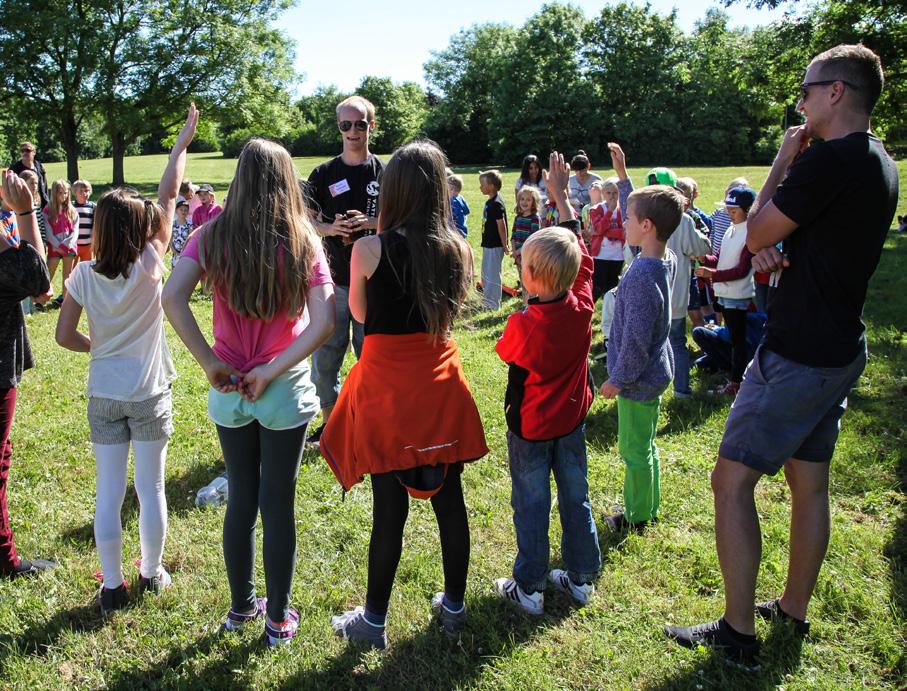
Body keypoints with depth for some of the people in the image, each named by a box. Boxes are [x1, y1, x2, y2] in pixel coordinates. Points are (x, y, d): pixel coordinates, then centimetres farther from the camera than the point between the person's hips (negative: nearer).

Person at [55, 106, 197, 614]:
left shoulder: (84, 275, -8)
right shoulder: (149, 264, -14)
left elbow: (65, 336, -5)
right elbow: (169, 194, -6)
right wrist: (184, 141, 2)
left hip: (103, 396, 2)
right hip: (149, 396, -2)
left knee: (109, 492, 9)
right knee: (151, 488, 11)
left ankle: (113, 586, 19)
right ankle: (152, 573, 25)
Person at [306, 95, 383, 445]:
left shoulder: (385, 173, 4)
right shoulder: (324, 174, 6)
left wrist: (369, 223, -15)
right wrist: (332, 227, -14)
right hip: (333, 278, 1)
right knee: (325, 353, 5)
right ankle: (329, 420, 22)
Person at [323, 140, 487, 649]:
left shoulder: (371, 249, -13)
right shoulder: (458, 249, -3)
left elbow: (359, 312, 3)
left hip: (388, 387, -4)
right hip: (441, 384, 4)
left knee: (390, 506, 6)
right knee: (449, 498, 15)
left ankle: (374, 620, 23)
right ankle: (454, 606, 32)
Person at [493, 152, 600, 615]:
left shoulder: (524, 324, -26)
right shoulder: (582, 306, -13)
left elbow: (505, 352, -6)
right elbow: (580, 250, 0)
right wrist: (560, 195, 5)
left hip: (530, 426, -4)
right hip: (572, 420, 5)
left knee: (531, 506, 7)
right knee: (575, 498, 16)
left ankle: (528, 588, 18)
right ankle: (581, 577, 29)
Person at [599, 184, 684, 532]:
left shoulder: (641, 276, -29)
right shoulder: (667, 259, -2)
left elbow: (636, 341, -25)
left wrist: (617, 379, -13)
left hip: (638, 379, -9)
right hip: (656, 371, 9)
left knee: (634, 451, 8)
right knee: (645, 446, 23)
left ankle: (637, 517, 25)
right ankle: (649, 506, 39)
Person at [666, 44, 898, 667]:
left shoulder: (828, 159, -20)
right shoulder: (881, 165, 12)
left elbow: (756, 235, -12)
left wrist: (783, 160, -1)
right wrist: (777, 249, -4)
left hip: (798, 354, -10)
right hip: (841, 351, 10)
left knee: (732, 478, -3)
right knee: (809, 482, 17)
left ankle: (739, 633, 5)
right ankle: (793, 611, 31)